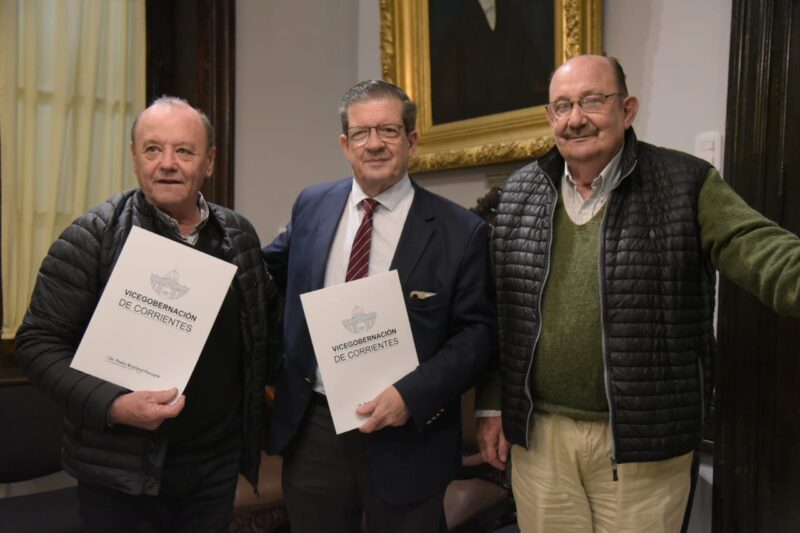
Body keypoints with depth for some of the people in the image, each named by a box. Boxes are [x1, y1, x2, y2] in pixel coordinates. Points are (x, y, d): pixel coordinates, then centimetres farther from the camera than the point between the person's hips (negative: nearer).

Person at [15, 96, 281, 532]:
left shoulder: (238, 235, 3)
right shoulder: (92, 239, -10)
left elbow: (267, 314, 19)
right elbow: (38, 343, -10)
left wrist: (259, 377, 8)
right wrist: (110, 404, -22)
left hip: (218, 463, 4)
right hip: (121, 472, -3)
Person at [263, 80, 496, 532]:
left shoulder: (460, 230, -8)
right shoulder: (312, 206, 4)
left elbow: (478, 331, -9)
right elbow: (267, 272, 18)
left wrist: (412, 394, -19)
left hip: (407, 436, -3)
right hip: (312, 429, 4)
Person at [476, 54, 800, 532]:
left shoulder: (685, 184, -5)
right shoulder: (520, 194, 4)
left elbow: (761, 249, -20)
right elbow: (497, 313, 7)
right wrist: (493, 405, 7)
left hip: (642, 442, -2)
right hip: (536, 434, 3)